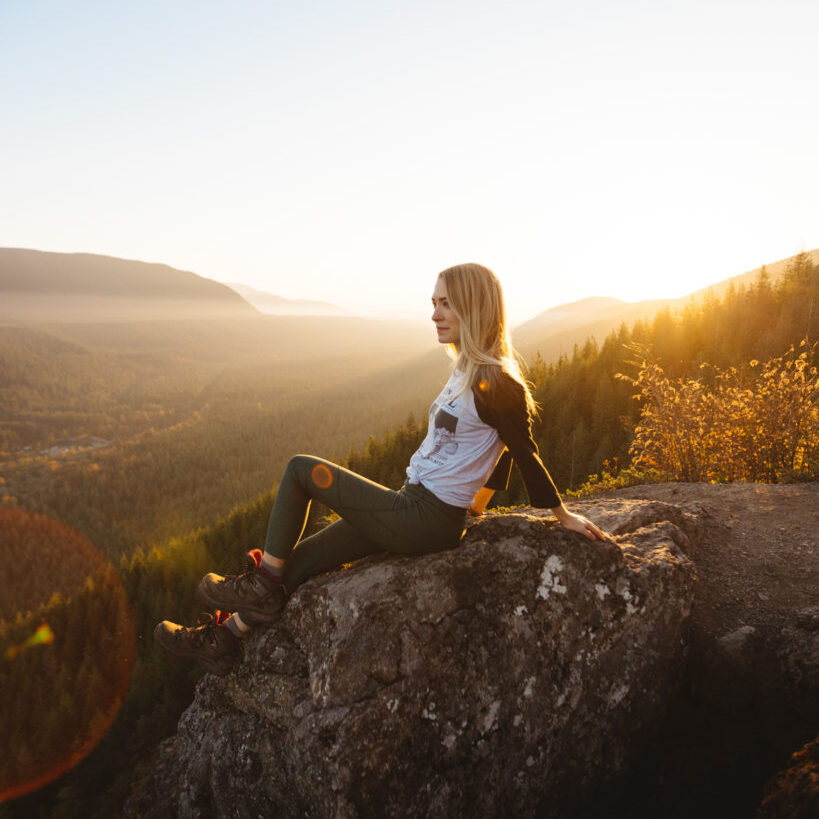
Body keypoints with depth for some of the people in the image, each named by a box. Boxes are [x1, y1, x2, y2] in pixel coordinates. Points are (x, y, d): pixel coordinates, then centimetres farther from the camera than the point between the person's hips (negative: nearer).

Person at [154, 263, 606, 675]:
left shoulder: (495, 385, -20)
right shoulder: (469, 370, 9)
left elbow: (526, 454, -11)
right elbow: (507, 447, 17)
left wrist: (563, 515, -2)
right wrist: (479, 496, 25)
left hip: (423, 521, -9)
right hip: (413, 510, 9)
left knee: (300, 469, -4)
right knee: (302, 558, 10)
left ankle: (262, 582, 9)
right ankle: (223, 638, 23)